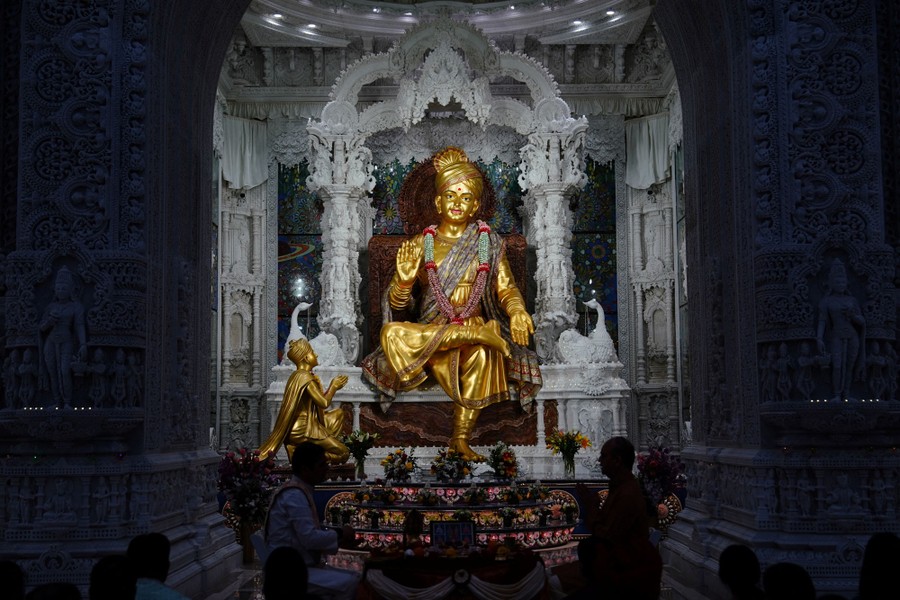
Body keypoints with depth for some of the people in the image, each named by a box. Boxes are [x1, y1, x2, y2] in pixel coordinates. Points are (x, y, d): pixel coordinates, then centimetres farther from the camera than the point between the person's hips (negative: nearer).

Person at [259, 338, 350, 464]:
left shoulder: (299, 375, 12)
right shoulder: (305, 377, -18)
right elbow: (324, 403, -20)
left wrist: (333, 386, 13)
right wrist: (333, 386, -5)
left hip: (306, 423, 10)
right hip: (304, 429, -10)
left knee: (338, 413, 25)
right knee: (343, 453, -9)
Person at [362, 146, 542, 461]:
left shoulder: (488, 244, 10)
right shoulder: (421, 245, 8)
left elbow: (506, 289, 5)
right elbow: (397, 303, 6)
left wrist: (517, 312, -17)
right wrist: (404, 278, -16)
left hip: (476, 326, 0)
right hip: (430, 332, 1)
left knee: (483, 355, -37)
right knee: (392, 335, -32)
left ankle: (461, 438, -24)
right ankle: (479, 333, -28)